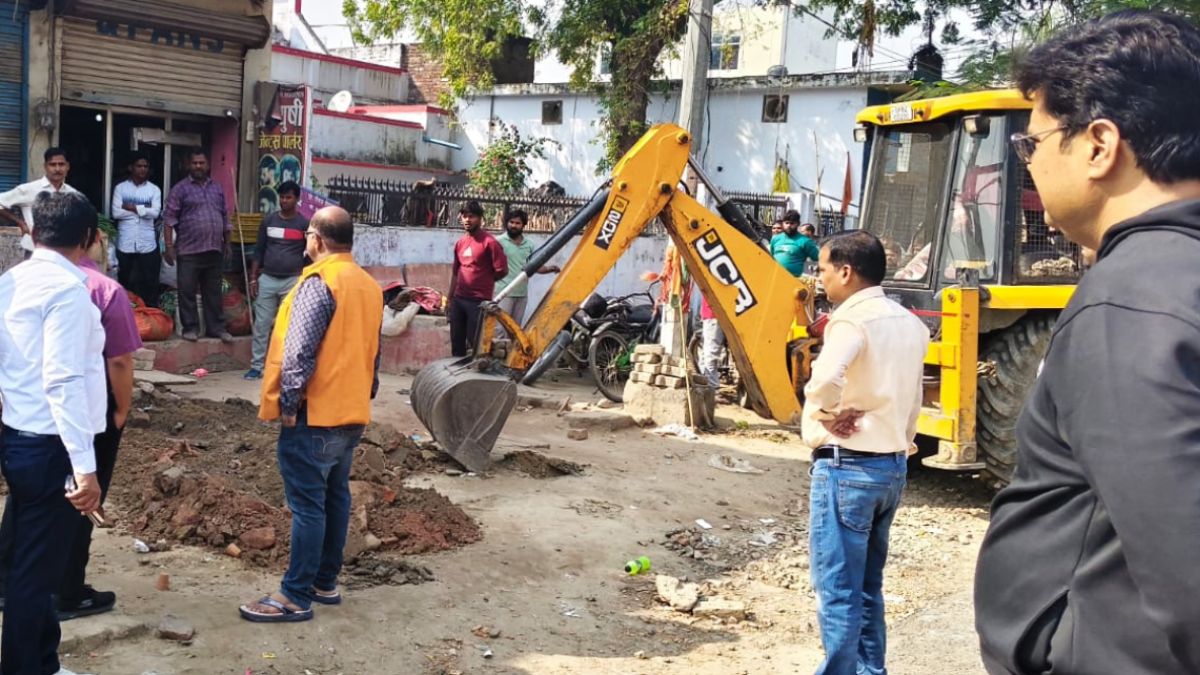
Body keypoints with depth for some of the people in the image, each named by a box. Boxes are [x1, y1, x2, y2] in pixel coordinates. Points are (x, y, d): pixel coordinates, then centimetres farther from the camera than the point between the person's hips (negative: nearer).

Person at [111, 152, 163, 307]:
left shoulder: (154, 189, 6)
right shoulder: (120, 188, 4)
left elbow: (155, 213, -8)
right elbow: (116, 213, -8)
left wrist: (133, 207, -9)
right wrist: (143, 210, -8)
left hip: (147, 244, 0)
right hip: (125, 244, 0)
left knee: (150, 282, 3)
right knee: (124, 282, 9)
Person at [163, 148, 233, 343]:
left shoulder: (217, 188, 14)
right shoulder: (180, 188, -1)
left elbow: (225, 218, 18)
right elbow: (169, 219, -4)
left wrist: (227, 243, 15)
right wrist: (169, 246, -10)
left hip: (214, 250, 4)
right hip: (189, 251, -4)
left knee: (213, 292, 10)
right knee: (187, 291, 1)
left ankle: (216, 327, 16)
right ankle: (190, 328, 10)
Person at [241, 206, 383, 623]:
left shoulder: (318, 283, -16)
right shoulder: (369, 286, 10)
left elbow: (299, 352, -21)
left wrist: (289, 403, -14)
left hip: (315, 414, -9)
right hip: (351, 413, 9)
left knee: (307, 504, -4)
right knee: (334, 496, 15)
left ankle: (296, 597, 1)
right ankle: (325, 581, 24)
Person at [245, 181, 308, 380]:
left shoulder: (304, 224, 0)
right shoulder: (268, 220, 6)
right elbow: (259, 250, 9)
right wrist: (253, 278, 3)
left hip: (292, 281, -2)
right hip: (267, 279, 2)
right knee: (261, 324, 2)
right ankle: (256, 366, 8)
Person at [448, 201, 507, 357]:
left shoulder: (489, 242, -10)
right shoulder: (459, 243, 12)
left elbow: (502, 271, -9)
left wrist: (483, 281, 5)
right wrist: (450, 299, 17)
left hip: (479, 301, -7)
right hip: (458, 299, 7)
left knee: (475, 343, -4)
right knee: (456, 342, 12)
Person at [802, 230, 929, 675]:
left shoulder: (853, 319, -16)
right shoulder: (909, 324, 11)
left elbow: (825, 378, -34)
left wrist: (828, 415, -18)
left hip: (847, 466, -9)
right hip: (893, 465, 9)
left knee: (837, 590, 0)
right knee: (867, 586, 19)